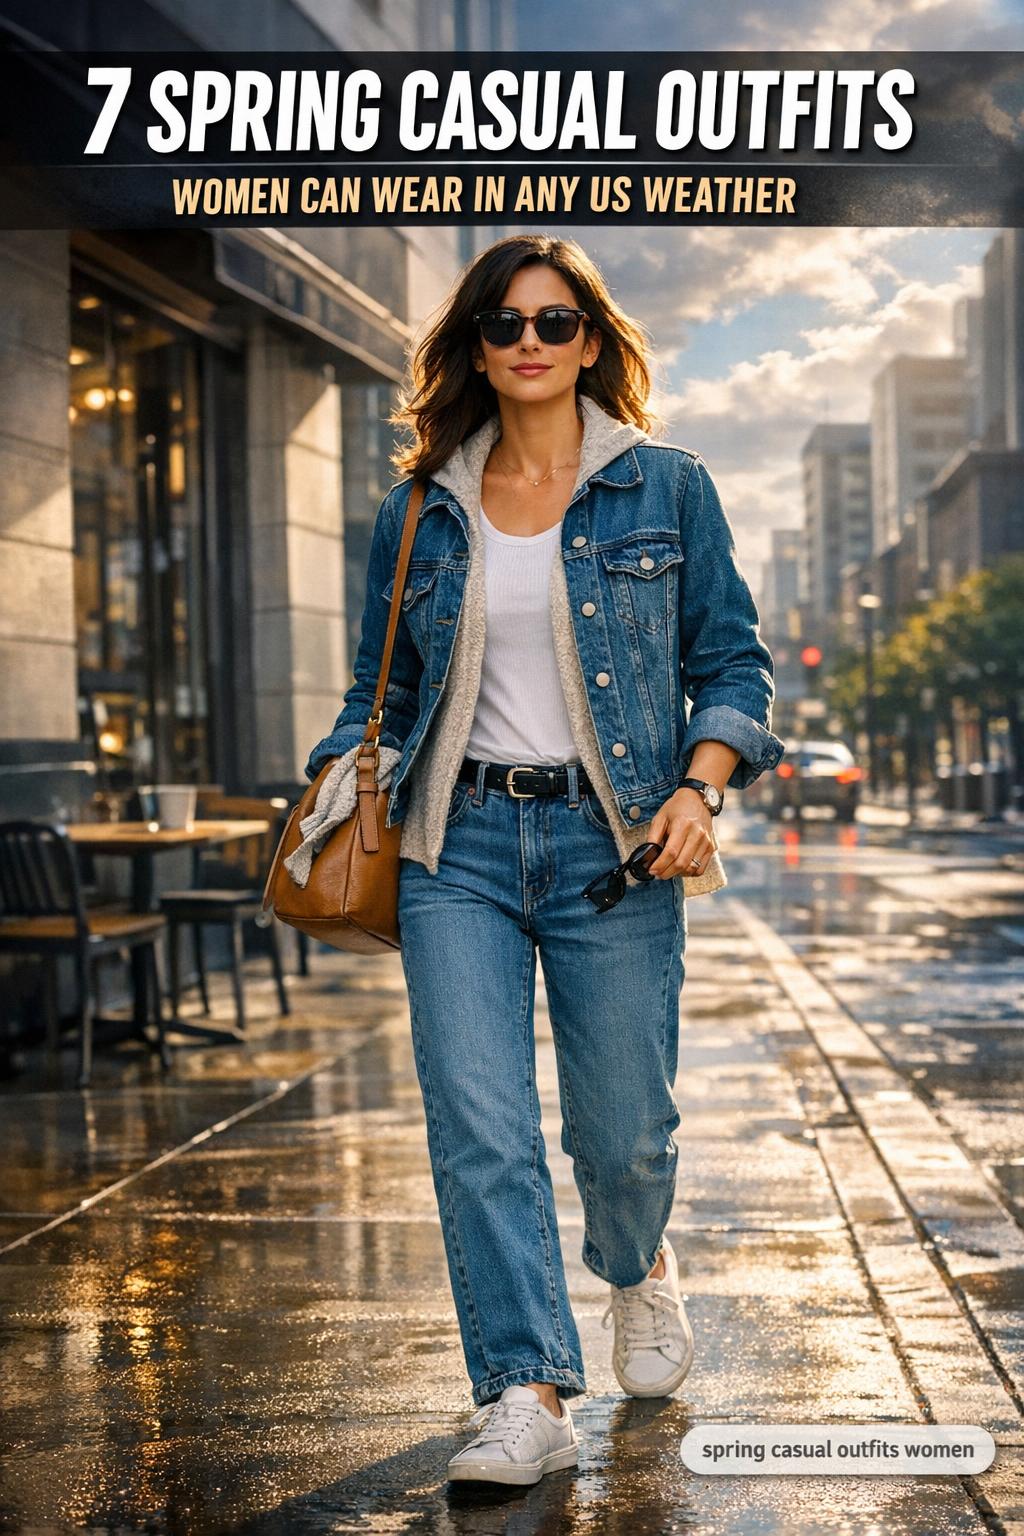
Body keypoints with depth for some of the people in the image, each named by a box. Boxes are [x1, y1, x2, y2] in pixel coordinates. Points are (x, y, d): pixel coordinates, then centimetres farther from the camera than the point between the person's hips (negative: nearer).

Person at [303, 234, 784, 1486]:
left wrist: (698, 787, -11)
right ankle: (526, 1397, -2)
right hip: (458, 846, 2)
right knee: (477, 1126, -8)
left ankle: (638, 1270, 40)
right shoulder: (420, 514, 9)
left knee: (622, 1125, 6)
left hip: (614, 844, -1)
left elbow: (733, 662, 5)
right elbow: (384, 687, 17)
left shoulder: (667, 490, 4)